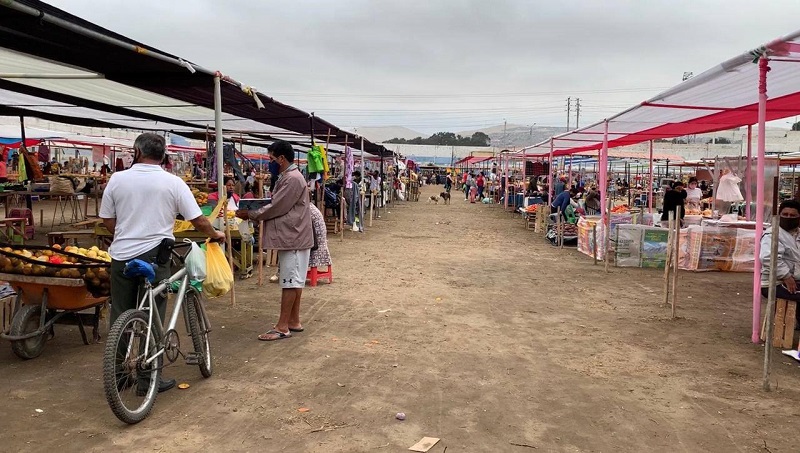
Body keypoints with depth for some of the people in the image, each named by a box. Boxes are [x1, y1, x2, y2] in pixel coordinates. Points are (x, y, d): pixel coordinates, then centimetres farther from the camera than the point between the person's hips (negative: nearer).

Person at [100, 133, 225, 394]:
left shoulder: (117, 179, 1)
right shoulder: (173, 182, -5)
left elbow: (107, 220, 5)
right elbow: (198, 220, -5)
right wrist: (215, 235, 13)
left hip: (122, 257, 3)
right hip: (154, 257, -2)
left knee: (120, 316, 15)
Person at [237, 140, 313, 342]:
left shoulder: (293, 179, -18)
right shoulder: (287, 177, 16)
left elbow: (276, 207, -18)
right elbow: (277, 204, 18)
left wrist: (250, 215, -8)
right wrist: (254, 212, 5)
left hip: (293, 237, -10)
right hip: (291, 236, 10)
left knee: (290, 281, -6)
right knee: (293, 280, 13)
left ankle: (283, 327, -2)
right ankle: (294, 321, 21)